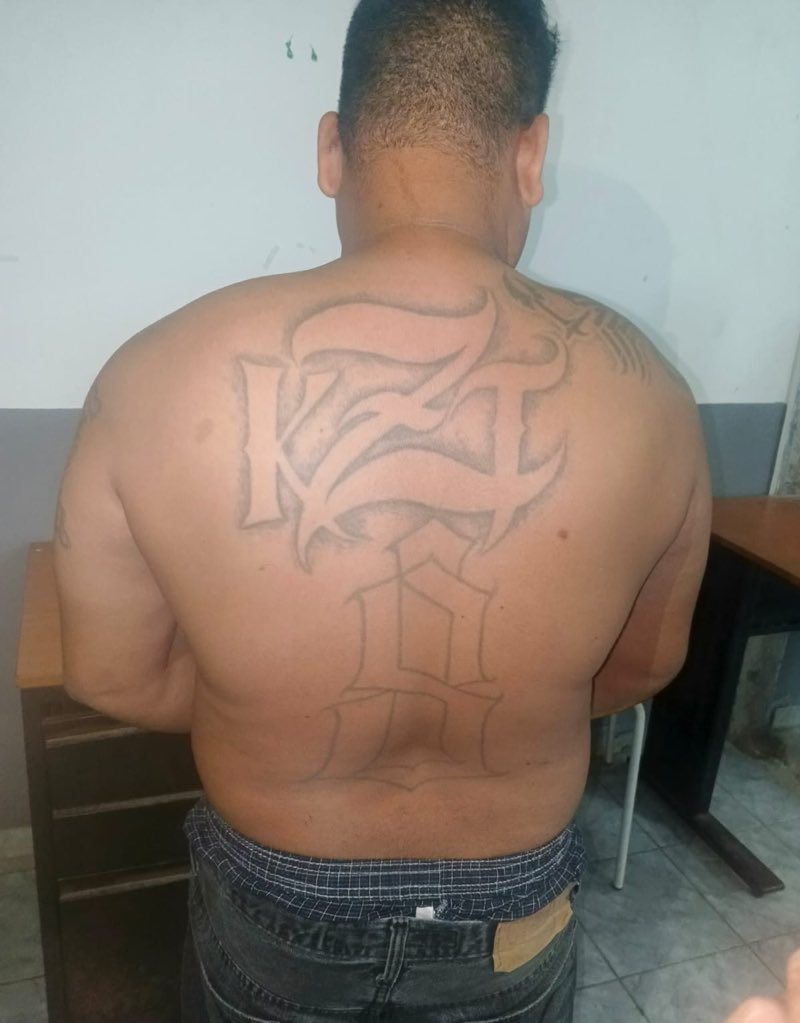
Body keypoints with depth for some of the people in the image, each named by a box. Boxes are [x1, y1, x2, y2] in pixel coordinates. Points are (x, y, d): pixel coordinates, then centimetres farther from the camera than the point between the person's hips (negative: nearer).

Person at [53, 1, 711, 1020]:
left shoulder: (160, 380, -25)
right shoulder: (639, 392, -21)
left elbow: (113, 676, -11)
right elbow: (645, 667, -6)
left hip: (273, 910, 0)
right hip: (510, 917, 1)